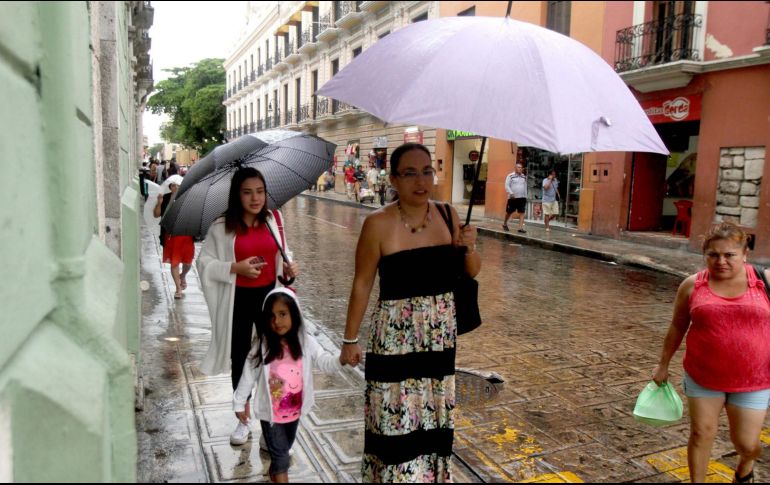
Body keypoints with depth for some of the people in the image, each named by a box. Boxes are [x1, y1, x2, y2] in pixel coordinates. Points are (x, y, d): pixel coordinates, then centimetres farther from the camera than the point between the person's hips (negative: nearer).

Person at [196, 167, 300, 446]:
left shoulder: (274, 220, 0)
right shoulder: (221, 228, -9)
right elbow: (204, 263, -5)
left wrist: (288, 268, -8)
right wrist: (235, 268, -19)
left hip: (270, 295, 2)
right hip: (238, 300, -1)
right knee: (239, 357, 11)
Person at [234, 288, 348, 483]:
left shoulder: (305, 342, -14)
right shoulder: (262, 345, -18)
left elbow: (324, 361, -22)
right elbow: (248, 375, -8)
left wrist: (341, 360, -43)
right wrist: (239, 403, -1)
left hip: (294, 409, 4)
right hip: (270, 411, -3)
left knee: (286, 446, 26)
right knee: (279, 451, 3)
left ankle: (275, 470, 53)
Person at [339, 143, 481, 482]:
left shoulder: (447, 215, 0)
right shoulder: (379, 223, -13)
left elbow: (472, 272, 9)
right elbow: (362, 285, -7)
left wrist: (470, 247, -12)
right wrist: (350, 339, -3)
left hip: (441, 335, 4)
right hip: (396, 337, -4)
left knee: (434, 416, 17)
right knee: (398, 419, 5)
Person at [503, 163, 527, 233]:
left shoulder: (524, 177, 13)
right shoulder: (510, 176, -4)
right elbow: (507, 185, -9)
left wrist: (525, 196, 18)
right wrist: (511, 193, -21)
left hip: (522, 198, 4)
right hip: (512, 198, -4)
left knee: (522, 212, -5)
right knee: (509, 212, 6)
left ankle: (521, 227, -6)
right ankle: (505, 224, 29)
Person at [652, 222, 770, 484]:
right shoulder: (692, 285, -3)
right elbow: (677, 327, 7)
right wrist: (663, 364, 12)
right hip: (703, 376, 1)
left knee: (746, 443, 8)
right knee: (701, 434, 6)